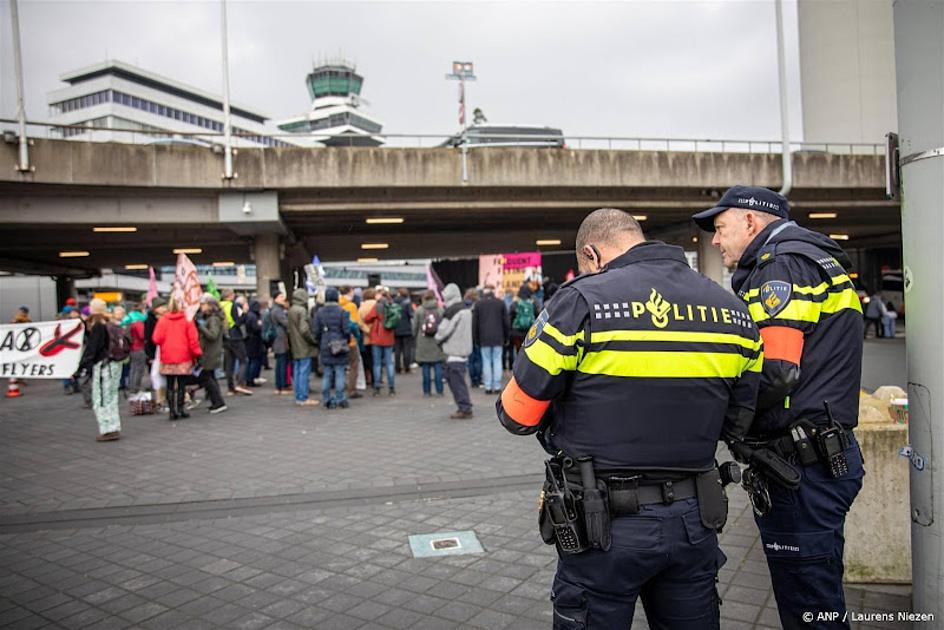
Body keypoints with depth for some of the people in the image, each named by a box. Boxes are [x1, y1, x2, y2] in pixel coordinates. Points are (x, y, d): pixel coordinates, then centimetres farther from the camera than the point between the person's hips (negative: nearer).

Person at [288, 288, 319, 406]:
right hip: (304, 347, -9)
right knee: (304, 372, -4)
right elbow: (304, 329, -21)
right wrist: (314, 341, -10)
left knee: (296, 372, 12)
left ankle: (298, 397, 18)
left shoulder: (291, 310, 11)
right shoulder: (302, 310, -16)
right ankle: (303, 398, -1)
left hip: (295, 348, 9)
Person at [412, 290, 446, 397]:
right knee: (438, 366, 5)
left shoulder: (419, 310, -3)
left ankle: (427, 391, 9)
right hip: (437, 343, 0)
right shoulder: (440, 310, -3)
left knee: (425, 367, 5)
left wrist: (415, 337, 18)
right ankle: (439, 391, 6)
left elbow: (415, 327, 2)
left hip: (423, 344, 0)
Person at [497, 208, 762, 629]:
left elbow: (518, 416, -9)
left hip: (605, 526, -4)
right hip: (693, 522, 5)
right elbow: (735, 425, 11)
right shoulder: (732, 309, 3)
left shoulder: (580, 301, -14)